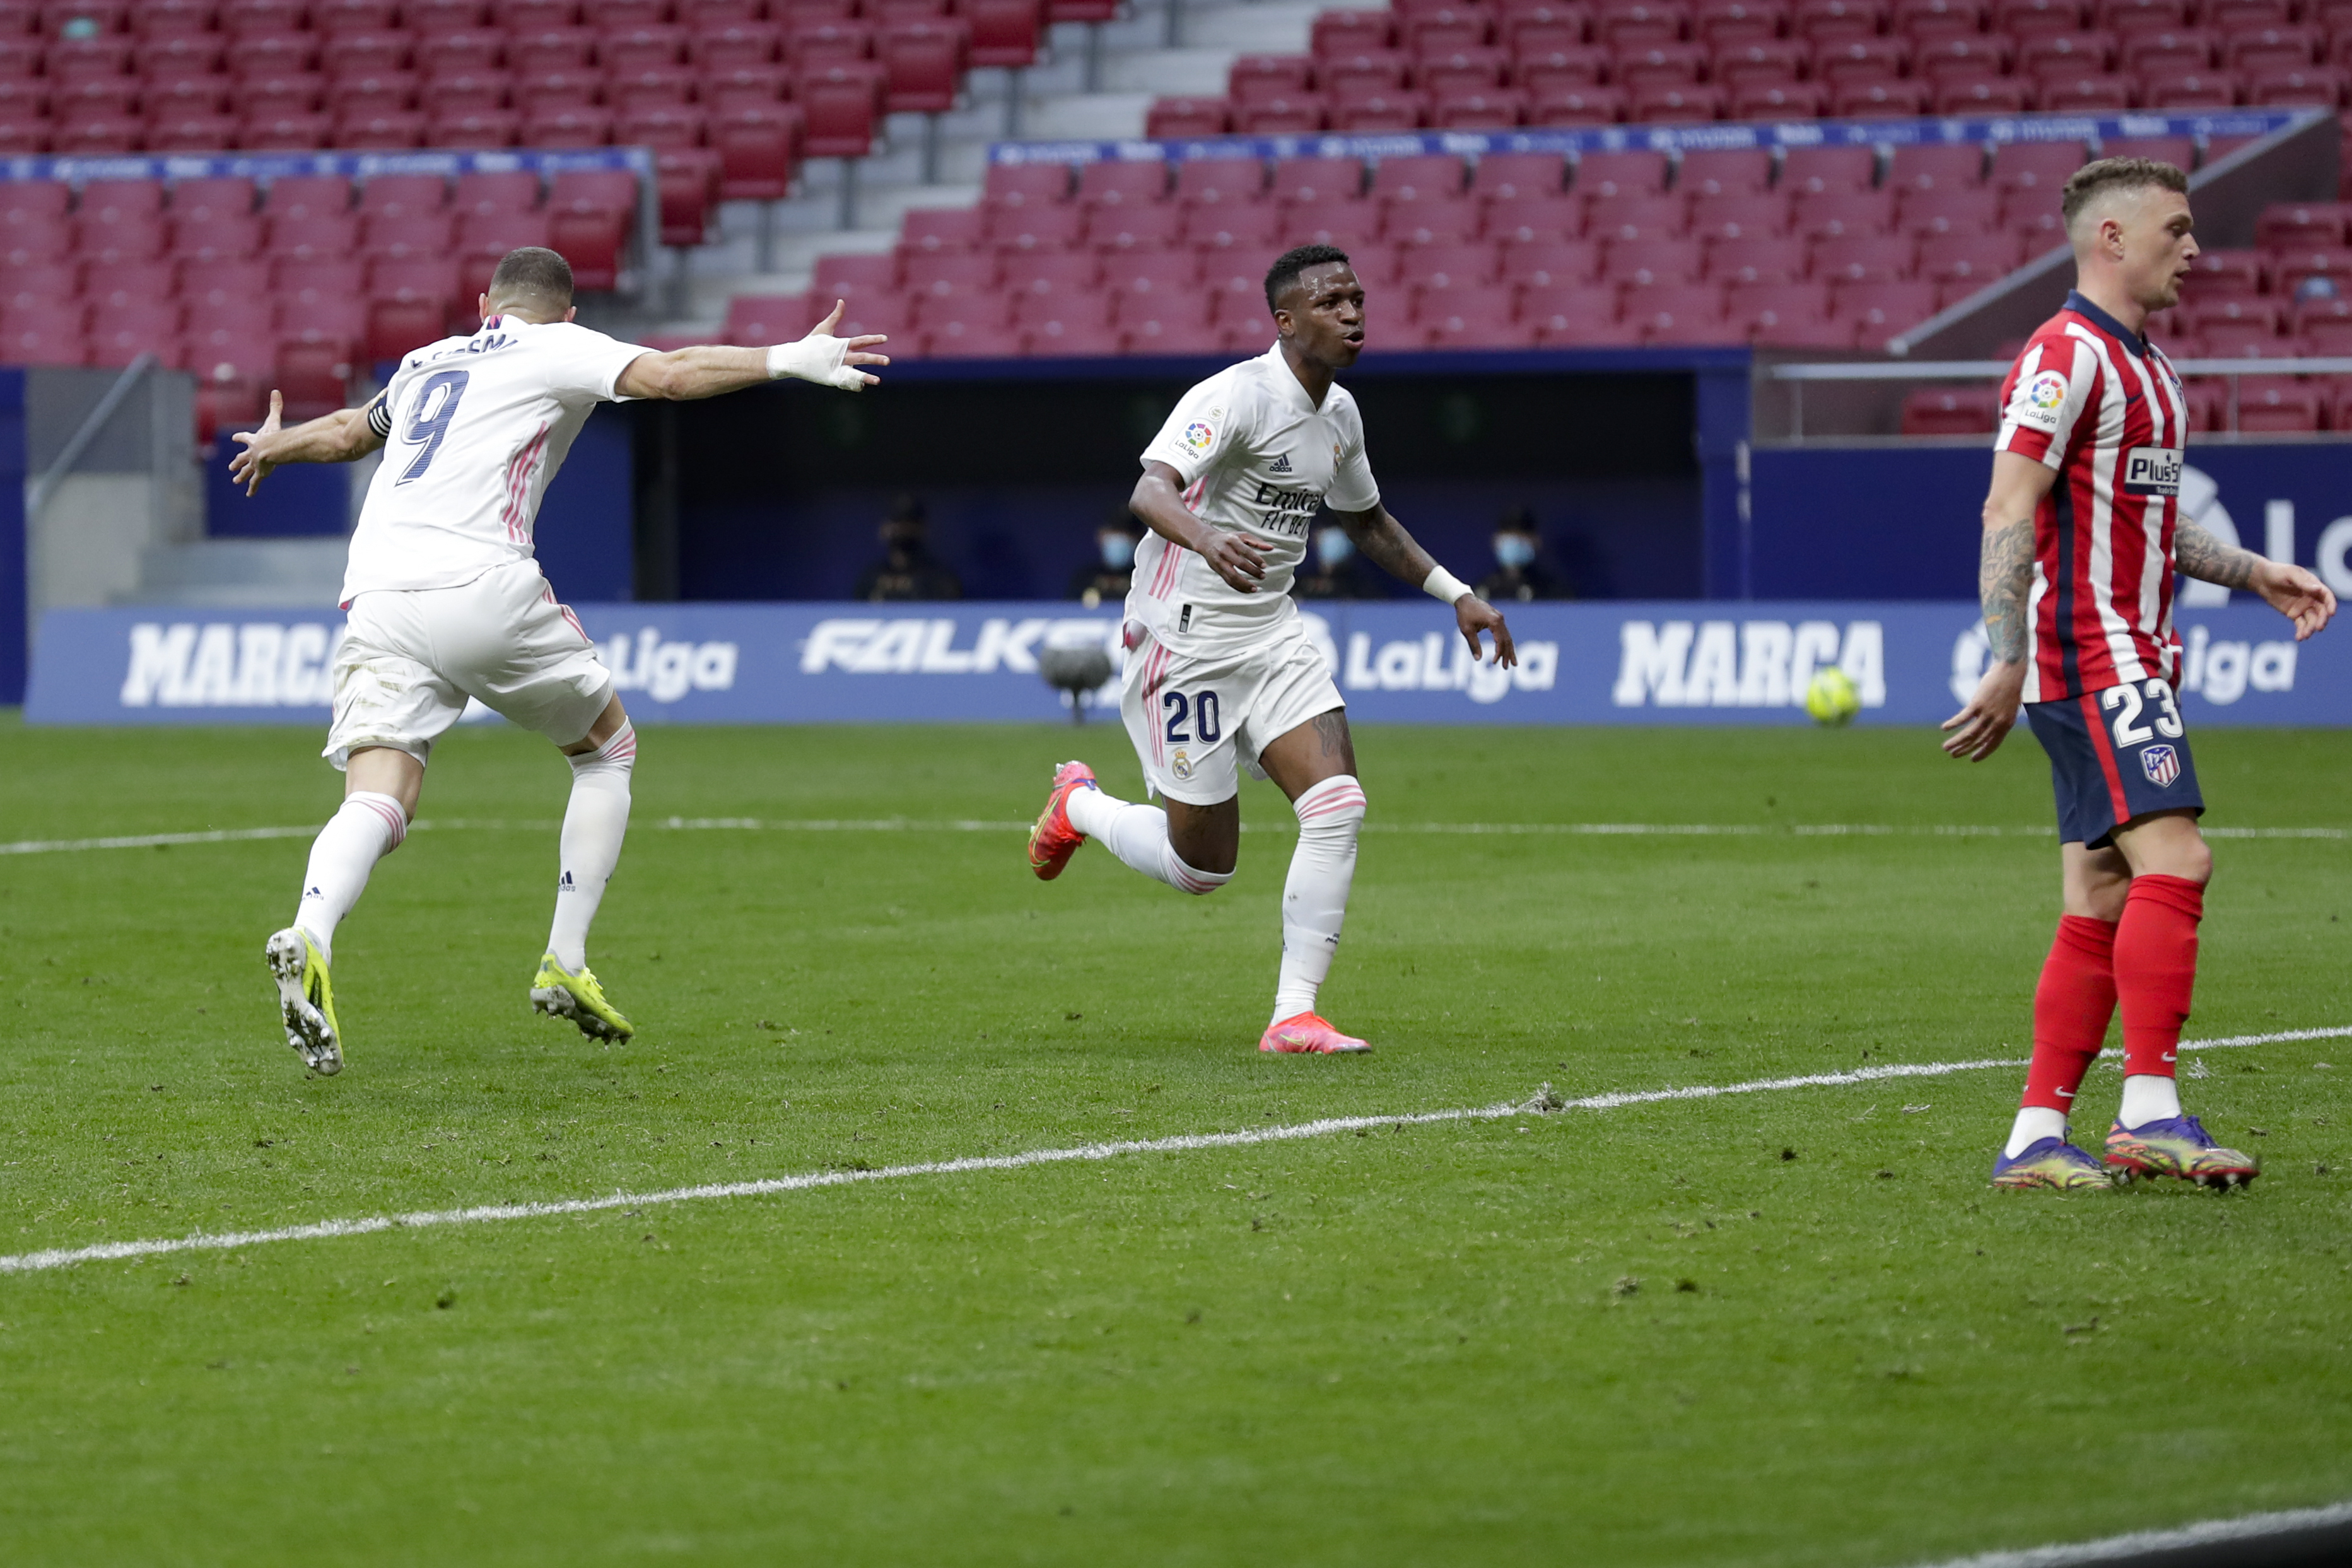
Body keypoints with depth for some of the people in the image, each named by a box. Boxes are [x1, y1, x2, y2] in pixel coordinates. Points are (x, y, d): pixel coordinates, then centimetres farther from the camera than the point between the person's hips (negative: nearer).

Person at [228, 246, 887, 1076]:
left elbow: (350, 431, 49)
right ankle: (565, 964, 12)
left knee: (377, 805, -10)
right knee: (608, 748, 19)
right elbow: (666, 375, -5)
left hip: (377, 599, 4)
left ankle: (310, 937, -42)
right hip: (484, 588, -4)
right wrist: (788, 359, -4)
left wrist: (276, 445, 70)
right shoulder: (557, 348, 14)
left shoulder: (428, 362, 31)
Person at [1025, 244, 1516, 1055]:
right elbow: (1150, 488, -34)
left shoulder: (1339, 415, 8)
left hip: (1272, 633, 7)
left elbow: (1367, 520, 27)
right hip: (1187, 637, -7)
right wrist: (1208, 538, -55)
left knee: (1337, 804, -13)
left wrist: (1456, 593, 20)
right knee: (1203, 865, 0)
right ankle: (1078, 806, 31)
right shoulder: (1236, 396, -19)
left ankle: (1294, 1015, -9)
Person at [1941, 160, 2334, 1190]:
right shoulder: (2066, 356, -11)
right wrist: (2008, 666, -22)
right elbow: (2009, 512, -17)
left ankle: (2037, 1137, 5)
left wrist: (2255, 574, 21)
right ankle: (2150, 1109, -23)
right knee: (2173, 858, -19)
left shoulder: (2142, 366, 19)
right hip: (2092, 660, -10)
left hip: (2131, 661, 10)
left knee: (2102, 905, 5)